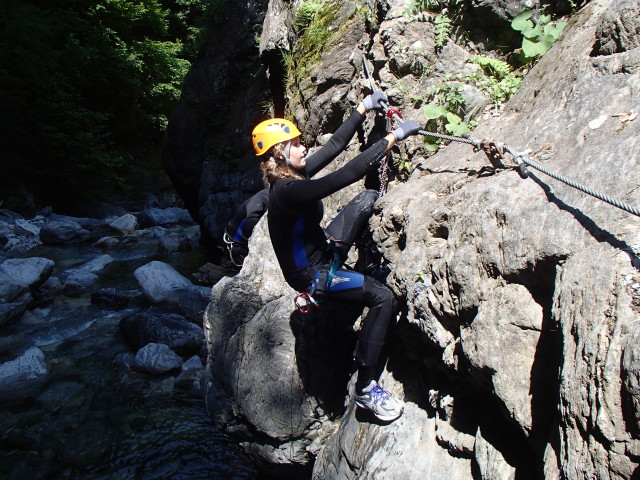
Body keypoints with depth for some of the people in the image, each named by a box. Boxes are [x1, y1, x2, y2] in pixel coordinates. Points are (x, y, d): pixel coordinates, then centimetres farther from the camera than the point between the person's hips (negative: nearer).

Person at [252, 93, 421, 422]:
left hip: (323, 250, 9)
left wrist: (363, 108, 2)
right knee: (383, 298, -22)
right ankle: (365, 388, -9)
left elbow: (335, 145, 4)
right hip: (311, 275, -9)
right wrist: (392, 138, -32)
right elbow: (346, 175, -36)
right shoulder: (286, 191, -30)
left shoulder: (295, 173, -3)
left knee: (368, 199, 10)